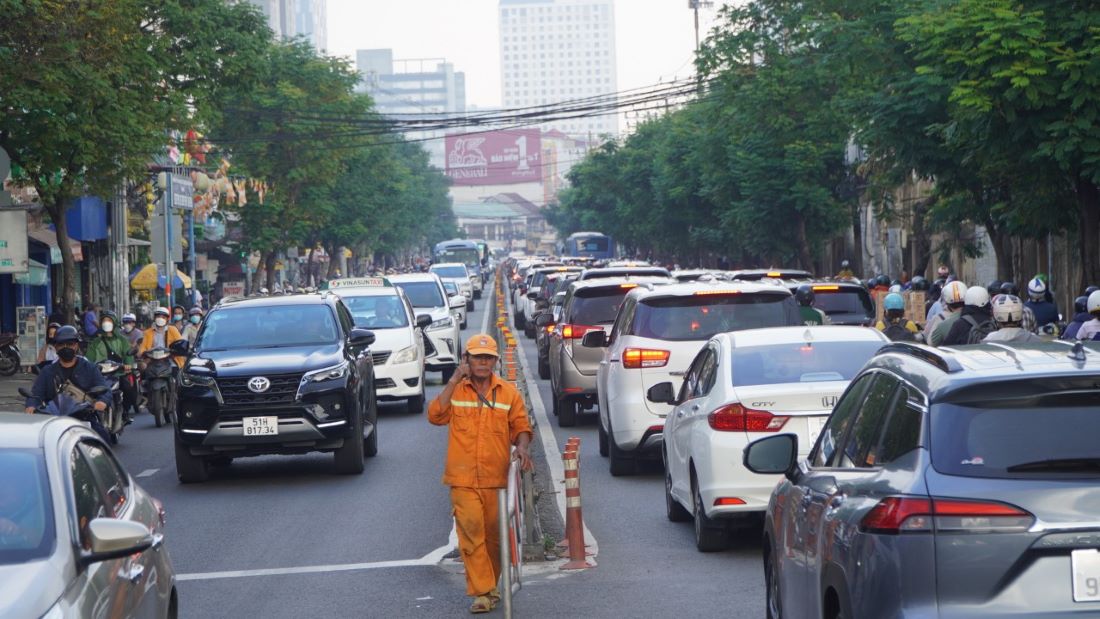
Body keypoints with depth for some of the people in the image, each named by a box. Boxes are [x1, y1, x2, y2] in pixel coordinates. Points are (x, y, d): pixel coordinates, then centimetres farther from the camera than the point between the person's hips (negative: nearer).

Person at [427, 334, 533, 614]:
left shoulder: (508, 393, 8)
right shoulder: (455, 391, 5)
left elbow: (521, 426, 9)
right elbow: (435, 415, -10)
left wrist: (522, 447, -12)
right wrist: (453, 381, -12)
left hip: (497, 477, 2)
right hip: (463, 480, -2)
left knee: (495, 535, 8)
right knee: (471, 533, -11)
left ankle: (491, 585, 25)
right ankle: (482, 591, -11)